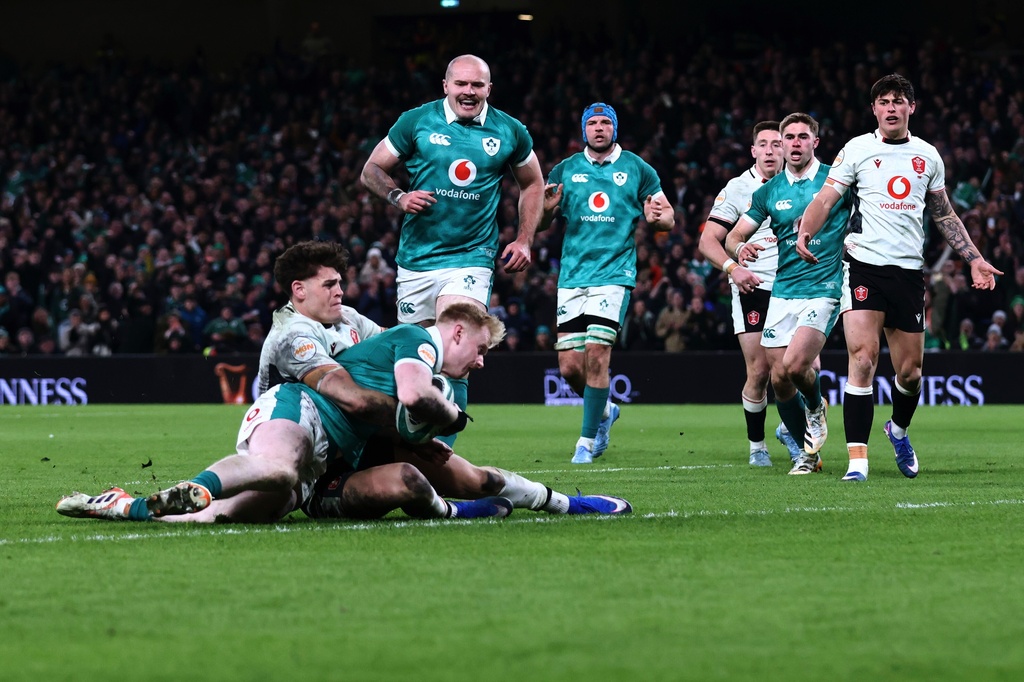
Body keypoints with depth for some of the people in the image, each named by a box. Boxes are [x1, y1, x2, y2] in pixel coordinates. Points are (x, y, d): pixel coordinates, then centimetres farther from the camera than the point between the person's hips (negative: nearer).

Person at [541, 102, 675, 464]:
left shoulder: (637, 169, 5)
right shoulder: (565, 170, 10)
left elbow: (668, 216, 9)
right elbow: (539, 224, 13)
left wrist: (657, 216, -15)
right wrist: (546, 210, -10)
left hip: (614, 273, -3)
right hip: (572, 276, 3)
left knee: (597, 351, -16)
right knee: (569, 365, -1)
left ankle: (588, 439, -6)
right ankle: (603, 410, 29)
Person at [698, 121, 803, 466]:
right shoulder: (737, 188, 1)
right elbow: (708, 241, -3)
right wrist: (733, 267, -20)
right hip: (753, 289, -3)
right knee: (759, 372, -6)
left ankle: (788, 428, 19)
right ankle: (756, 446, 12)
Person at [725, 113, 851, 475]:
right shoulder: (769, 191, 9)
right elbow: (734, 235, 14)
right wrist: (740, 247, -9)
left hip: (824, 289, -4)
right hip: (782, 292, 4)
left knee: (794, 365, -22)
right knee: (779, 379, 1)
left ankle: (816, 406, 12)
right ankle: (808, 452, 20)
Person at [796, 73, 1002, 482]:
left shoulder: (928, 156, 13)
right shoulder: (858, 149, 3)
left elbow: (944, 215, 22)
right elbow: (826, 198, -4)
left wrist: (974, 260, 16)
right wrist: (805, 232, -23)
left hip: (909, 269, 3)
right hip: (864, 265, -3)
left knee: (910, 371, 6)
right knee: (863, 358, -17)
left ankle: (899, 429, 38)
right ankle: (857, 459, -17)